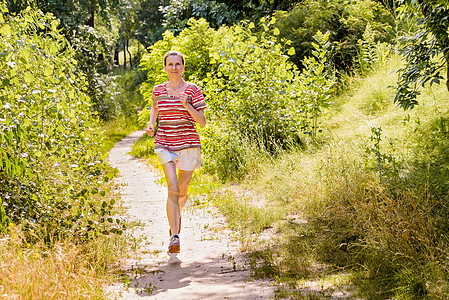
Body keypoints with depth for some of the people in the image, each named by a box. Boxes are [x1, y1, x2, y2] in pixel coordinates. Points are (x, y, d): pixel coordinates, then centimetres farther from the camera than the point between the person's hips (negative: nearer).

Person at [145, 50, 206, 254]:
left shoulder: (193, 90, -3)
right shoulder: (158, 90, 4)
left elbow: (202, 122, -4)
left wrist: (187, 106, -19)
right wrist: (151, 124, 7)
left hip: (188, 145, 0)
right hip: (165, 144, 0)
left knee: (182, 191, 13)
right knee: (173, 189, -17)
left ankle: (176, 215, 48)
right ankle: (174, 237, -19)